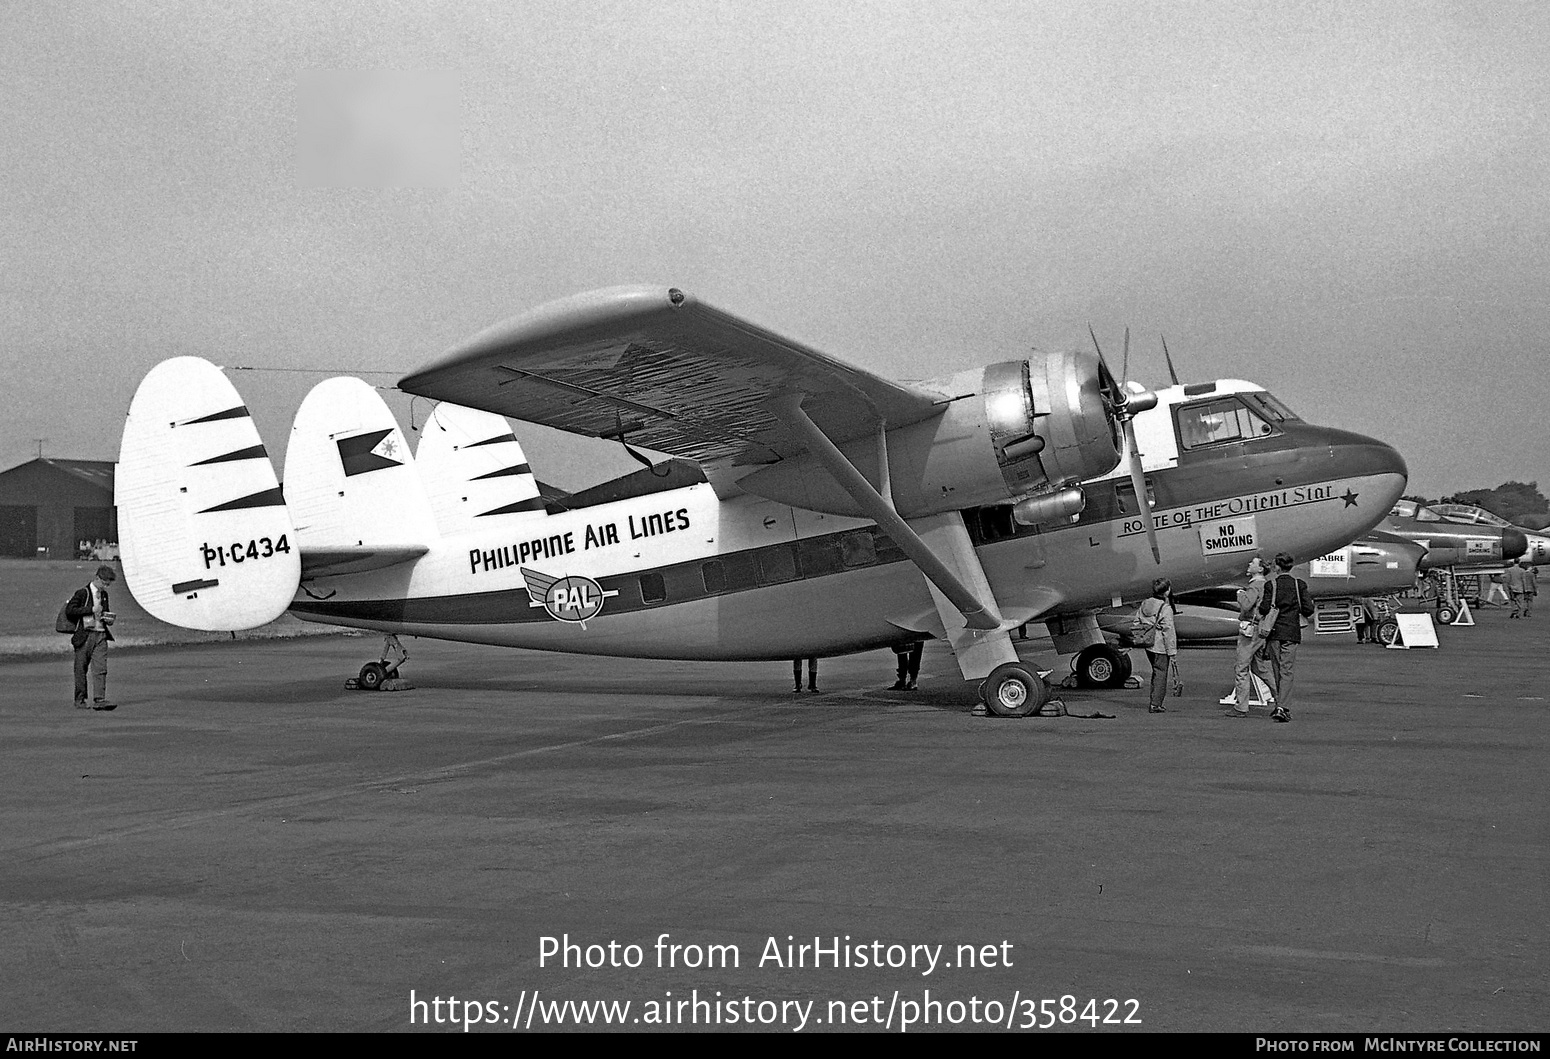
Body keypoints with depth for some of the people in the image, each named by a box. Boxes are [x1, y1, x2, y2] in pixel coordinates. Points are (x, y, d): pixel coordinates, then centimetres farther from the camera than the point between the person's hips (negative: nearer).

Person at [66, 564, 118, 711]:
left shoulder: (104, 595, 14)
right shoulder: (83, 593, -7)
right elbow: (69, 611, -15)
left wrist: (108, 618, 8)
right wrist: (91, 610, -18)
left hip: (101, 635, 5)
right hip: (84, 635, -5)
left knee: (101, 668, -6)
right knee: (81, 670, 5)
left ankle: (99, 700, -10)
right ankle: (80, 700, 14)